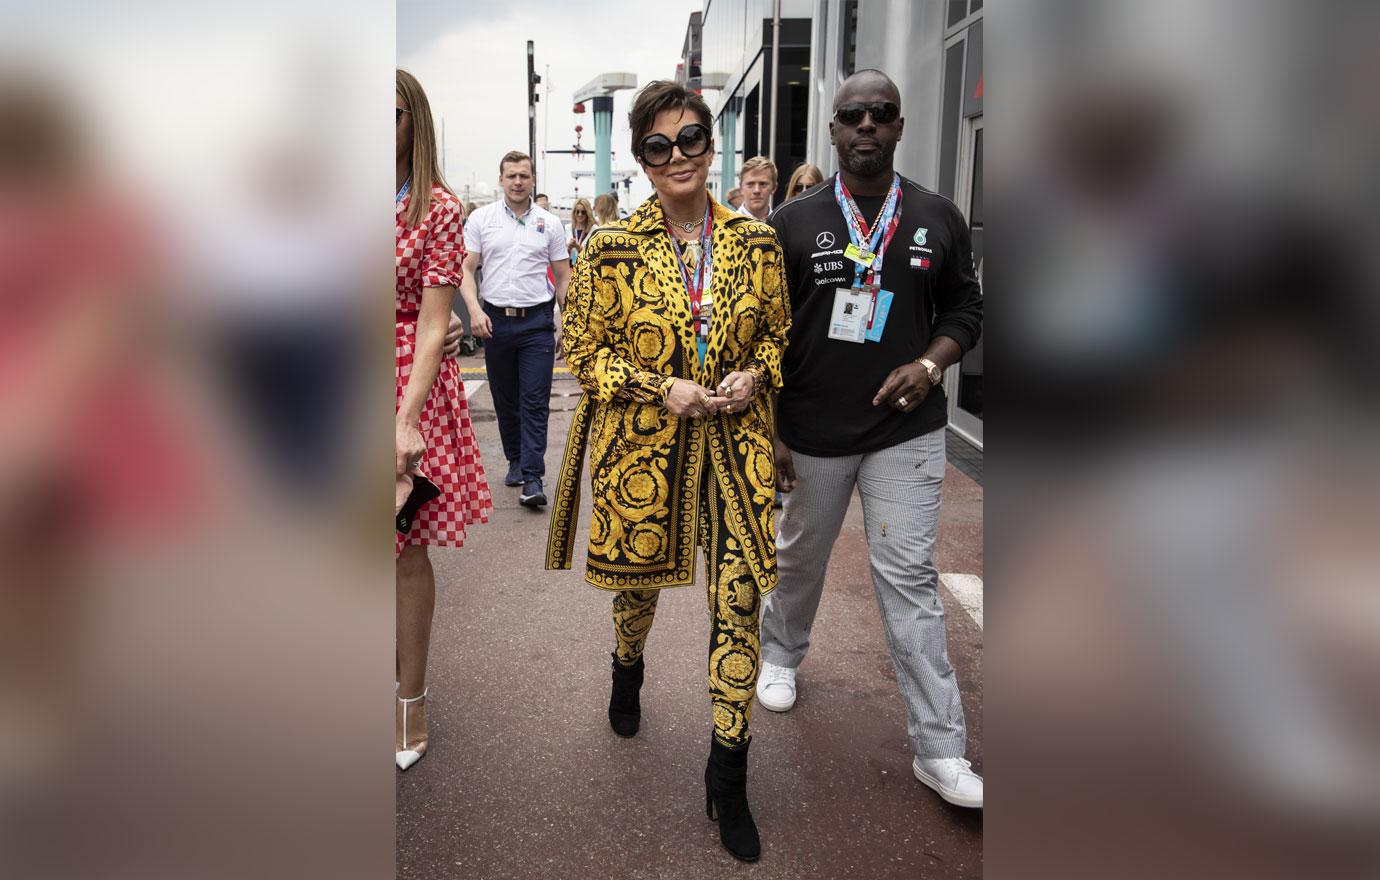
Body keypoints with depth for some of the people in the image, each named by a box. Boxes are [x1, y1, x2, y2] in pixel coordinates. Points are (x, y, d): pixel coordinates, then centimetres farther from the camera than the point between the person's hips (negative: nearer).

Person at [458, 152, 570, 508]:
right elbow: (466, 268, 3)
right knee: (505, 400, 12)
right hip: (496, 320, 2)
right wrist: (475, 310, -12)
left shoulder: (549, 223, 4)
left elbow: (563, 278, 8)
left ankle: (532, 478, -8)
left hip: (537, 321, -1)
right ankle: (516, 461, 29)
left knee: (535, 402, -6)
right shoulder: (481, 219, 5)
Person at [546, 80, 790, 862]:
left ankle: (728, 779, 13)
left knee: (741, 603, -2)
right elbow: (584, 352, 0)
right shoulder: (612, 250, -5)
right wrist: (663, 390, -13)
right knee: (639, 583, 18)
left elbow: (780, 333, 12)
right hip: (641, 444, 0)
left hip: (737, 442, 1)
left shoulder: (758, 243, 1)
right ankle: (627, 671, 55)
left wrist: (755, 377, -8)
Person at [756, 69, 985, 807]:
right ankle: (780, 651, 48)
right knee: (800, 556, 18)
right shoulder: (791, 223, -3)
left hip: (906, 430, 0)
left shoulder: (938, 219, 1)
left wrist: (930, 364, -11)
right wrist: (768, 430, -4)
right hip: (813, 432, 0)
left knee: (909, 577, -1)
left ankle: (939, 750, 6)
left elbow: (964, 308, 10)